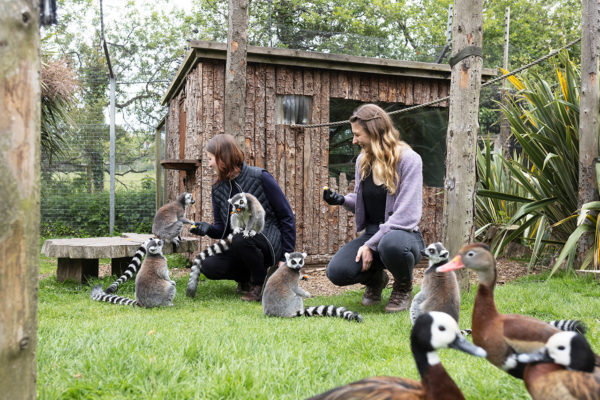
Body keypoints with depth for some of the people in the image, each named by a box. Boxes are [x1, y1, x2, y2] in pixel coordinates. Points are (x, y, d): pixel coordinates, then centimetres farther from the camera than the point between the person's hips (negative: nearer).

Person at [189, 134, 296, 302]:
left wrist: (285, 257, -11)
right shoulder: (218, 189, 6)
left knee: (241, 238, -36)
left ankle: (259, 283, -9)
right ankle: (247, 277, 8)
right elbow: (222, 229, 9)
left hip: (270, 243, -5)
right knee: (208, 267, -20)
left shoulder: (260, 177, -11)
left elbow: (287, 216, -8)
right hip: (238, 248, 5)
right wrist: (208, 228, -16)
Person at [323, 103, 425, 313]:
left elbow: (407, 214, -19)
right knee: (336, 272, -22)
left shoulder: (408, 159, -12)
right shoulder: (363, 160, 9)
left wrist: (371, 244, -22)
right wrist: (342, 200, -4)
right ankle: (375, 278, 14)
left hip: (402, 234, -5)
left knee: (390, 244, -42)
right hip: (371, 233, 5)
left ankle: (404, 288, -5)